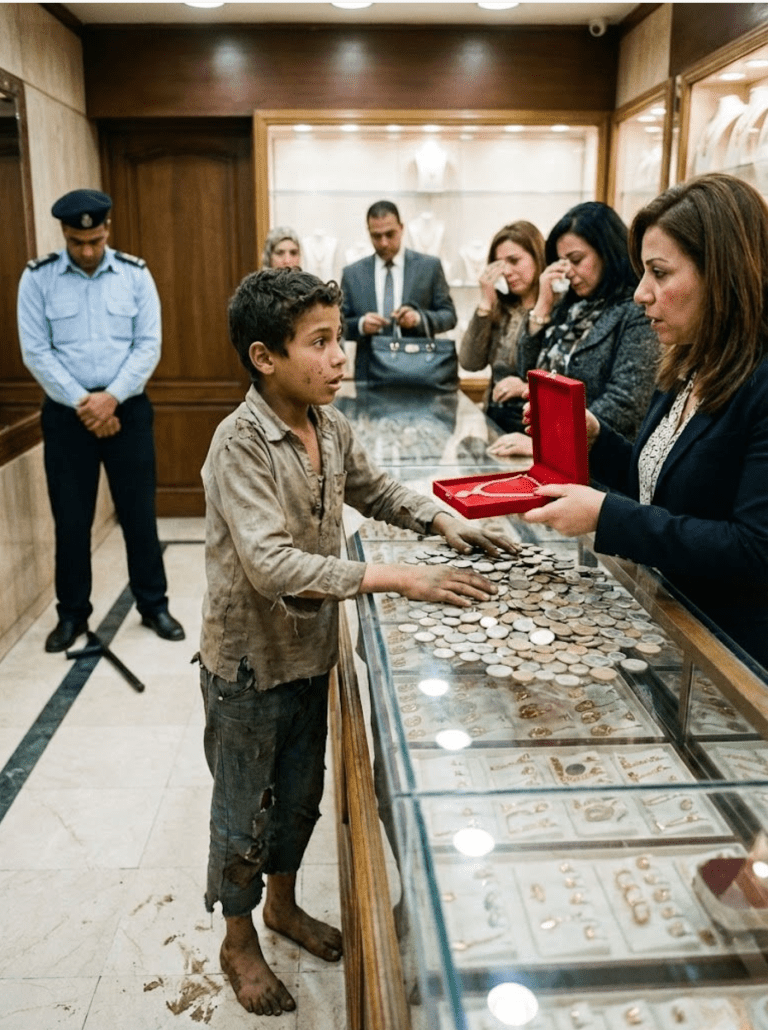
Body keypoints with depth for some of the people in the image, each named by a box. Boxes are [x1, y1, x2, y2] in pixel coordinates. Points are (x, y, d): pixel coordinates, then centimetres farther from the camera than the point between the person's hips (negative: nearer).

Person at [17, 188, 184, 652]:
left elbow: (149, 345, -3)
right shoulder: (38, 278, -2)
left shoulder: (135, 274, 0)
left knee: (139, 512, 7)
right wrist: (82, 403, -13)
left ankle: (154, 605, 21)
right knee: (71, 518, 7)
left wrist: (111, 397, -14)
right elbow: (36, 352, -5)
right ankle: (72, 614, 23)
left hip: (128, 409, 0)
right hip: (66, 414, 0)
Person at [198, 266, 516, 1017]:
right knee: (245, 811, 14)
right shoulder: (240, 443, -26)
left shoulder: (329, 427, -4)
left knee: (301, 794, 24)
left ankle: (283, 905, 49)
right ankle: (239, 944, 38)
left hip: (311, 650, 7)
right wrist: (394, 578, -37)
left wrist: (441, 519, -4)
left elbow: (374, 490, 14)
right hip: (249, 662, -6)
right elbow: (271, 565, -34)